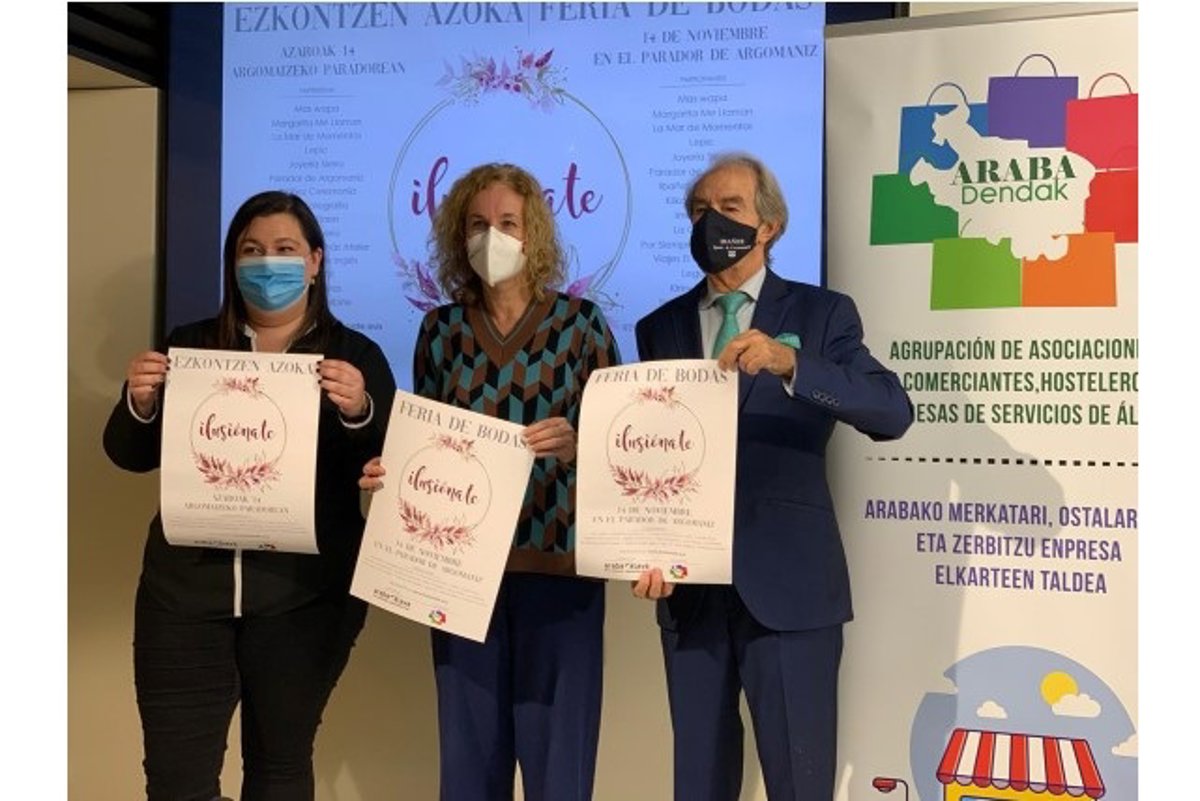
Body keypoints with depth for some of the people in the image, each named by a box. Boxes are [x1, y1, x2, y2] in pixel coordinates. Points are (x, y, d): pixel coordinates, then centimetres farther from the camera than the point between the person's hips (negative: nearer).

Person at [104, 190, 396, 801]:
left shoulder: (355, 356, 3)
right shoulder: (191, 346, 8)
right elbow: (131, 456, 6)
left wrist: (359, 410, -25)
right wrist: (140, 403, -15)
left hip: (306, 594, -1)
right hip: (186, 586, 1)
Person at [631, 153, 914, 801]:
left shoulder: (821, 314, 2)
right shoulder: (659, 328, 11)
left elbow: (892, 413, -13)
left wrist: (789, 362, -27)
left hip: (789, 582, -3)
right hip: (689, 585, 3)